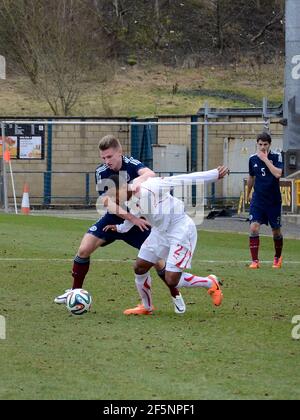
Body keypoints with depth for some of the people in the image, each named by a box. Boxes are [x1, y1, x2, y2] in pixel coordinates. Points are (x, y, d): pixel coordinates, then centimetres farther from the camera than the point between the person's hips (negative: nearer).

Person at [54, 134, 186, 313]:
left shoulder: (131, 164, -21)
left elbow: (150, 174, -43)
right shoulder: (101, 172, -15)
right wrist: (132, 218, -30)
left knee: (155, 259, -7)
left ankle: (176, 295, 14)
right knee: (84, 250, -10)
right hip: (114, 218, 2)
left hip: (138, 219, -2)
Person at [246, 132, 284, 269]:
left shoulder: (276, 157, -8)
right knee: (254, 227, -15)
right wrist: (248, 193, 29)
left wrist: (265, 159, -23)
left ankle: (277, 258, 32)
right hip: (258, 200, 2)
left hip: (274, 201, -2)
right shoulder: (253, 159, 2)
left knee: (276, 231, 8)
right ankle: (255, 260, -11)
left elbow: (278, 174, -26)